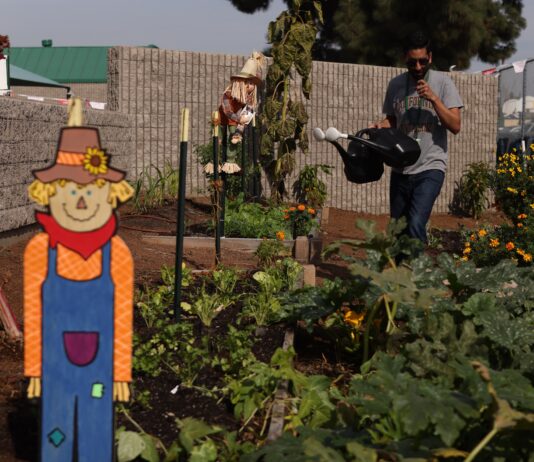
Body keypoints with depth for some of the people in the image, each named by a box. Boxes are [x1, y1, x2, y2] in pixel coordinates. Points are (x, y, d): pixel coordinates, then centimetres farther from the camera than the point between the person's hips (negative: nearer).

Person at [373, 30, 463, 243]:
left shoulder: (442, 82, -2)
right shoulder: (395, 84, 9)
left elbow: (455, 126, -7)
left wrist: (433, 98, -18)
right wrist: (381, 126, -2)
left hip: (431, 168, -5)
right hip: (400, 168, 5)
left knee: (415, 225, -22)